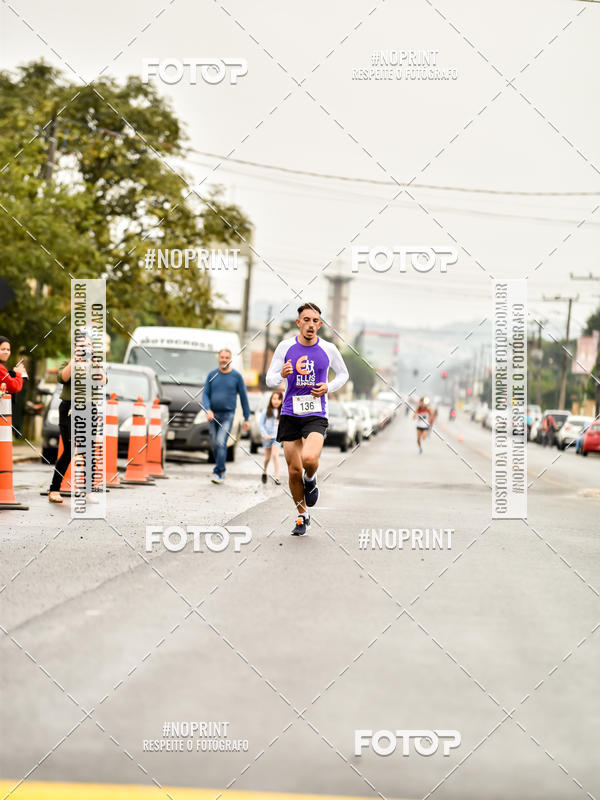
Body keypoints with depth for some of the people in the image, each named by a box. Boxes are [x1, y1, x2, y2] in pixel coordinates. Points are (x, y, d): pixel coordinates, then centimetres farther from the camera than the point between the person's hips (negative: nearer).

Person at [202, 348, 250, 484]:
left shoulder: (236, 376, -1)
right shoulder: (212, 375, 6)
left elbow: (243, 397, 4)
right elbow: (205, 394, 4)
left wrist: (246, 418, 3)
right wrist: (208, 410, -15)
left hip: (227, 415, -4)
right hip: (213, 415, 4)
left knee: (221, 443, -17)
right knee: (214, 445, 7)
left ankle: (218, 473, -17)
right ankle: (222, 470, 23)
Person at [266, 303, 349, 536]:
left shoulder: (328, 349, 0)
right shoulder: (286, 347, 0)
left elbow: (343, 374, 16)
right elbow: (270, 380, 2)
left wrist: (328, 388, -3)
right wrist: (282, 375, -21)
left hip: (316, 415, -1)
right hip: (290, 415, 1)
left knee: (309, 459, -26)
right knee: (294, 470, 3)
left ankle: (311, 480, 11)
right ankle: (302, 517, 23)